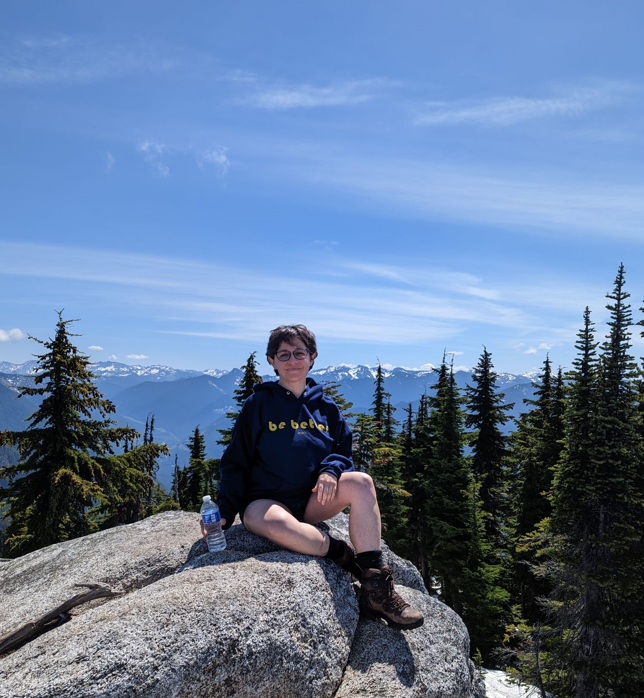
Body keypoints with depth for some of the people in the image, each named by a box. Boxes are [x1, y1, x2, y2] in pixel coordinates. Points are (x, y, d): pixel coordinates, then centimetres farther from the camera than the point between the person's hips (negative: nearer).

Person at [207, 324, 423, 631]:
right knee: (279, 525, -39)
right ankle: (346, 556, -15)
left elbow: (343, 452, 11)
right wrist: (225, 510, -10)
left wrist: (331, 470, -14)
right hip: (264, 501, -3)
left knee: (361, 482, -25)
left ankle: (375, 588, -24)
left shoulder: (326, 407, 9)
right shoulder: (258, 404, 0)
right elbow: (235, 462, 1)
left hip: (313, 501, 3)